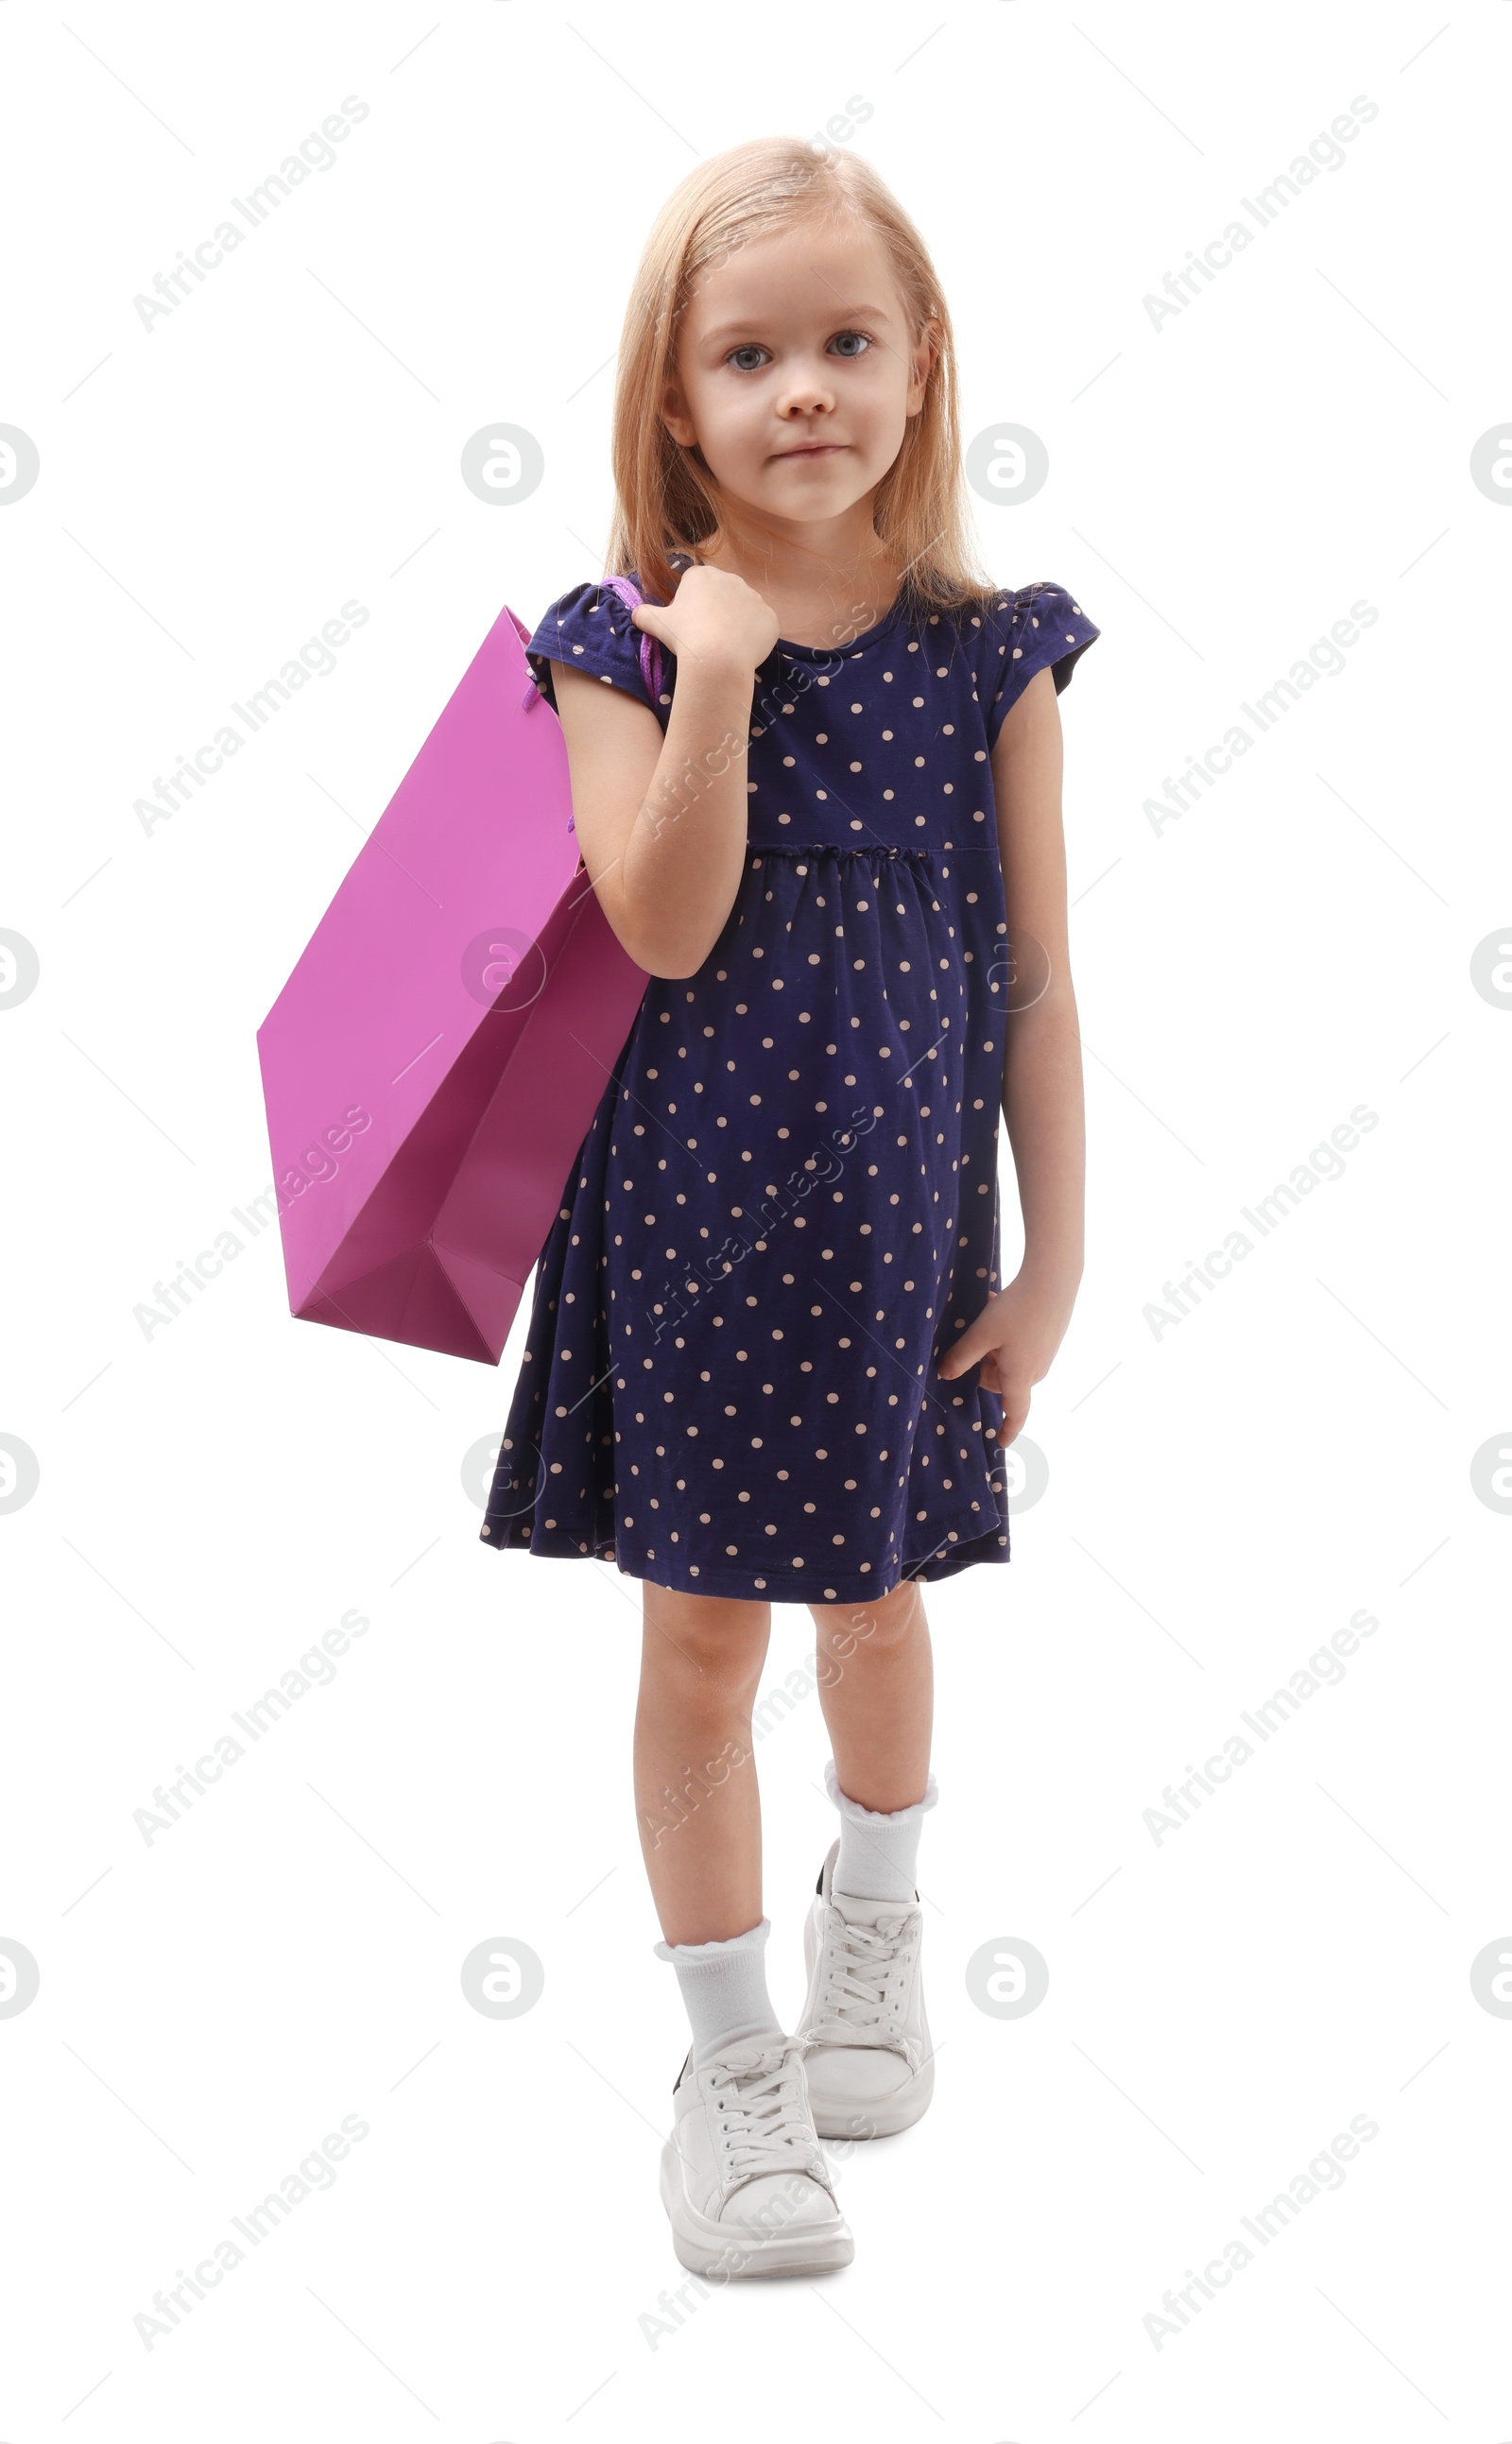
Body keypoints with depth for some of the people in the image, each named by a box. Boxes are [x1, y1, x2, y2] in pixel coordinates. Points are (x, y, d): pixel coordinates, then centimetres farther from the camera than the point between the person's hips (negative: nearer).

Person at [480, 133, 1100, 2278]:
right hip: (696, 1204, -1)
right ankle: (733, 2057, 23)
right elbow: (665, 929, -17)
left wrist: (1055, 1254, -1)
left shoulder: (989, 655, -3)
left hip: (902, 1207, 1)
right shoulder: (625, 647, -5)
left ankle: (877, 1933, 47)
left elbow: (1037, 977, -1)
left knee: (879, 1600, 19)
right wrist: (718, 680, -24)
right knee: (702, 1633, 5)